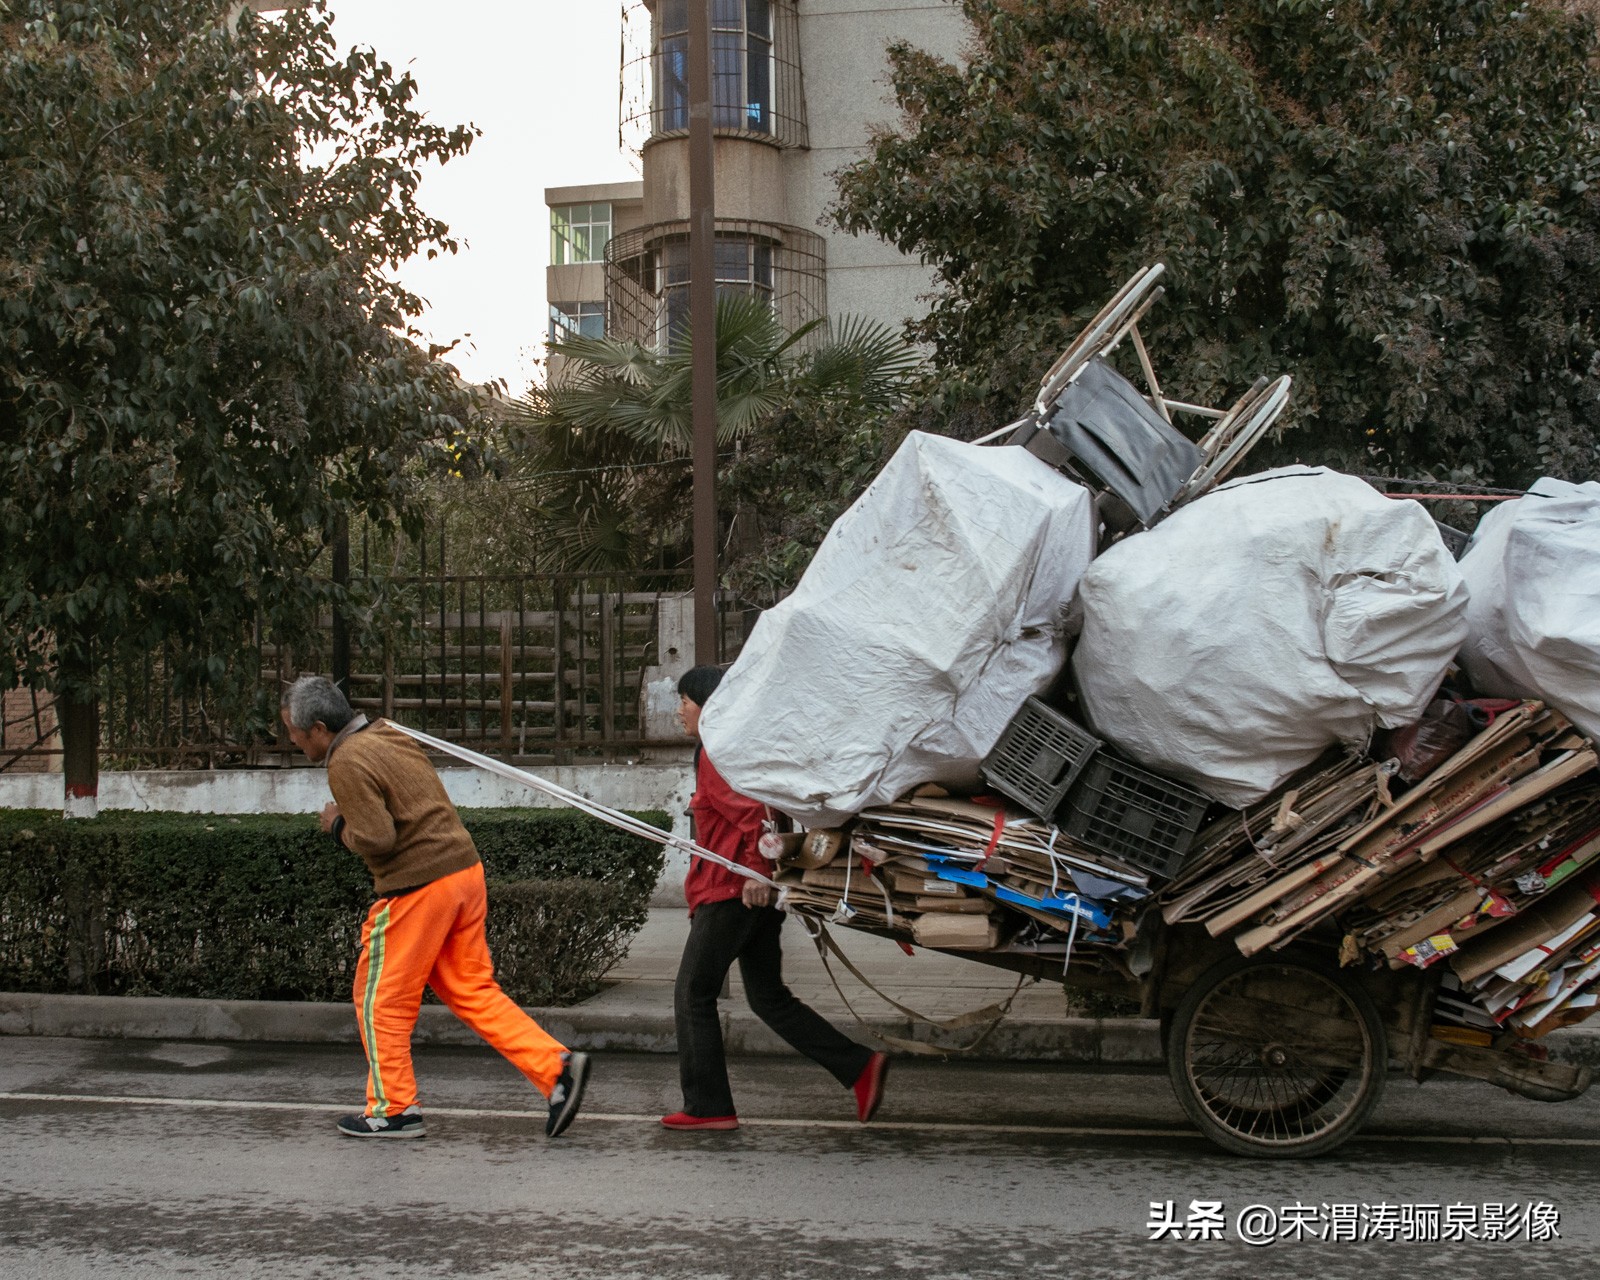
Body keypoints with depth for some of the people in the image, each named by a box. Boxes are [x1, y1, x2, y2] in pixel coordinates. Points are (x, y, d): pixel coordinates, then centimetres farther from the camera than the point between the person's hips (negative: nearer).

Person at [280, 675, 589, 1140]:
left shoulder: (346, 763, -12)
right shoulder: (389, 736, 16)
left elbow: (376, 838, -20)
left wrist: (339, 827, -2)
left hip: (418, 888, -9)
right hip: (465, 870, 9)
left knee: (381, 1000, 7)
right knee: (472, 991, 12)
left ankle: (393, 1109, 14)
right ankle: (556, 1067, 2)